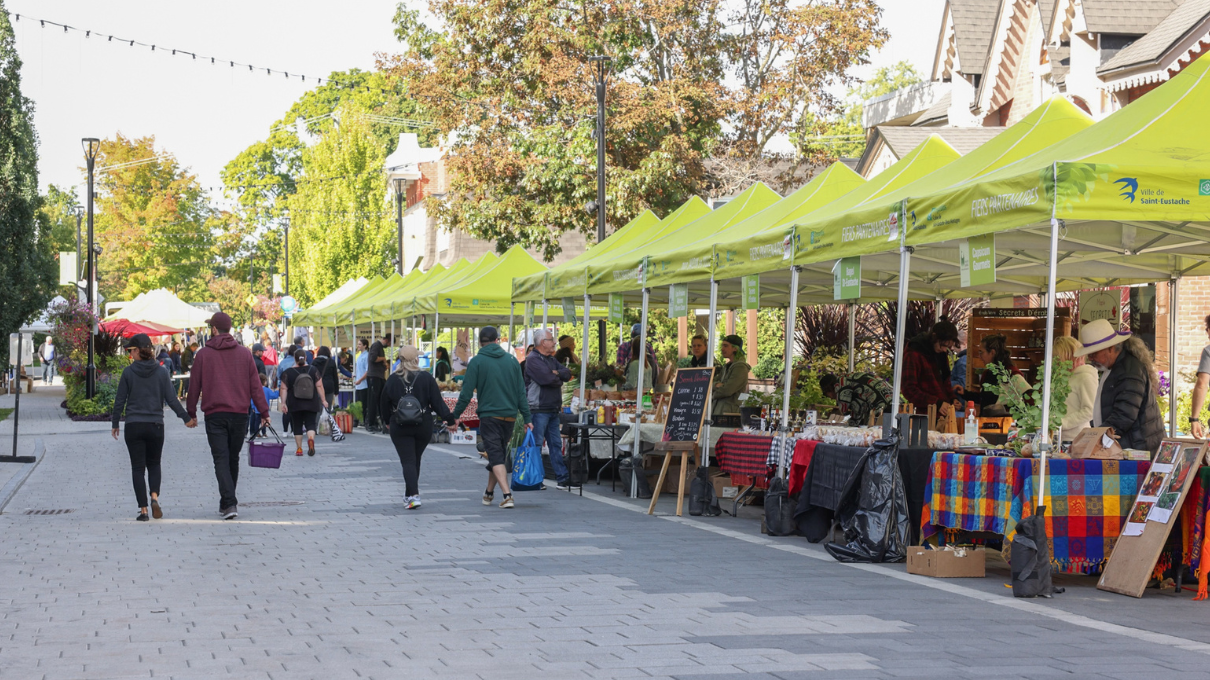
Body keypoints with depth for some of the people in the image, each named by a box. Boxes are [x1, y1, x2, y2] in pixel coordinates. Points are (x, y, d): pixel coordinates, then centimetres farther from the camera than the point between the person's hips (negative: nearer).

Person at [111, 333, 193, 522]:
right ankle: (154, 497, -7)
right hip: (155, 426, 2)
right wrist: (186, 418, 5)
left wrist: (115, 423, 9)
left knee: (138, 467, 5)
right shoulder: (161, 372, -1)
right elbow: (171, 399, -3)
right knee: (154, 464, 17)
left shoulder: (128, 372, -5)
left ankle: (143, 509, -1)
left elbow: (120, 400, -2)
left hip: (133, 426, -2)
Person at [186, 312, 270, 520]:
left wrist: (191, 413, 13)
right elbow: (255, 385, 3)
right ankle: (227, 502, 25)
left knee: (221, 460, -5)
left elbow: (194, 386, 3)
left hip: (214, 415, -2)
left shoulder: (203, 354, 1)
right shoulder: (244, 353, 5)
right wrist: (264, 412, 4)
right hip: (239, 414, 3)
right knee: (233, 459, 15)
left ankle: (229, 503, -19)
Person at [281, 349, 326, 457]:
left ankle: (299, 448, 9)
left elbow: (284, 389, -4)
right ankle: (311, 438, -28)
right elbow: (319, 386, -2)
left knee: (297, 426, 9)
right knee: (310, 424, 1)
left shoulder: (288, 372, -2)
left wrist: (283, 403, -1)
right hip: (311, 404, 0)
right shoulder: (313, 370, 1)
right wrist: (323, 400, 2)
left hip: (294, 405, 0)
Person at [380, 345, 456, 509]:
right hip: (423, 425, 1)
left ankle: (413, 495, -19)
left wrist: (388, 421, 23)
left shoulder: (393, 379, -2)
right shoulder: (426, 378, -5)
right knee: (416, 460, 17)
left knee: (408, 461, -3)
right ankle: (410, 494, 26)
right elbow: (437, 402, -5)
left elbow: (384, 404, 6)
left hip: (400, 427, -1)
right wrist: (449, 420, 1)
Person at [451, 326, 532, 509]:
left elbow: (466, 393, -7)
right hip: (510, 416, 4)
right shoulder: (511, 360, 6)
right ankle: (489, 493, 30)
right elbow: (521, 391, 6)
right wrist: (527, 417, 9)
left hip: (489, 415, -4)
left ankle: (507, 495, -19)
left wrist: (455, 415, 2)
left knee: (495, 455, -5)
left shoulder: (477, 362, -4)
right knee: (499, 454, 17)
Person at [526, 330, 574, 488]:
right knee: (536, 444, -5)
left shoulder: (551, 359, 18)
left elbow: (567, 374, 8)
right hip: (538, 408, -9)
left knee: (556, 444, 11)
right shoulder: (533, 359, -10)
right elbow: (547, 379, -21)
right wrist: (560, 379, -1)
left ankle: (562, 477, 14)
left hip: (553, 409, 9)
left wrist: (556, 373, -12)